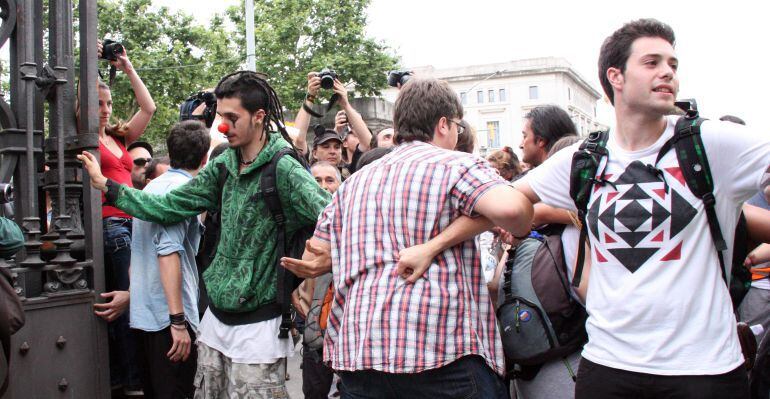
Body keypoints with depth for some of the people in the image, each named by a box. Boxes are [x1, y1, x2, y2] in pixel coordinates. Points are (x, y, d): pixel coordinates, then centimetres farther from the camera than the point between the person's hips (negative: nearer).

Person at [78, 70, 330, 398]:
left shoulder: (282, 168, -16)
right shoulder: (224, 164, 6)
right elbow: (170, 207, 9)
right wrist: (106, 186, 7)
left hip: (257, 325, -7)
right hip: (215, 319, 7)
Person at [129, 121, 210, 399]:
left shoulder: (152, 186, 14)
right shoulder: (183, 188, -13)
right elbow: (169, 251, -23)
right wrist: (178, 320, -24)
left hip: (142, 315, 9)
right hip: (169, 316, -9)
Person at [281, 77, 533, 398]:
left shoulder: (353, 183, 17)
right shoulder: (455, 165, -1)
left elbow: (312, 261, 20)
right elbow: (509, 209, -19)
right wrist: (521, 229, 3)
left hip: (356, 351, 6)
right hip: (443, 349, -5)